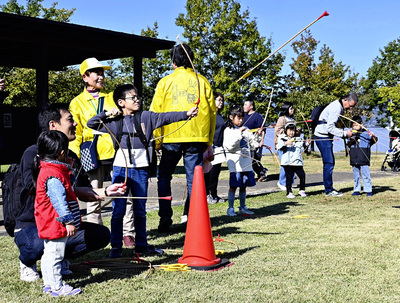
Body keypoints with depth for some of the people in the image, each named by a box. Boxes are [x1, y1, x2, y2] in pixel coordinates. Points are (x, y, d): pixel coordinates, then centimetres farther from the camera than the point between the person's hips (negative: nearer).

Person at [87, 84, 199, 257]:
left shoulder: (146, 117, 6)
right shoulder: (115, 121, 4)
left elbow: (165, 117, -6)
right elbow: (91, 124, 8)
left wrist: (186, 114, -18)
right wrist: (107, 113, -3)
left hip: (141, 170, 2)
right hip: (121, 169, -1)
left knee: (140, 210, 11)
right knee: (118, 210, 1)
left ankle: (141, 245, 22)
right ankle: (116, 247, 10)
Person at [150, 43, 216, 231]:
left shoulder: (165, 82, 2)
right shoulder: (202, 81, 7)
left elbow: (155, 112, 0)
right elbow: (211, 111, 6)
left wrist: (156, 140, 8)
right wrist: (209, 141, 12)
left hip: (171, 137, -1)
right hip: (197, 137, 1)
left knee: (164, 177, 13)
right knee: (194, 179, 6)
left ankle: (165, 218, 7)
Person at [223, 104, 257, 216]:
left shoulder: (246, 129, 13)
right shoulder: (228, 130, -4)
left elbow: (252, 141, 19)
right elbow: (229, 146, -15)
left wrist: (259, 143, -2)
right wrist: (239, 134, -19)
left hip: (246, 162, 5)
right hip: (235, 162, -5)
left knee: (243, 186, 11)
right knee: (233, 185, -4)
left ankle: (243, 207, 21)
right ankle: (230, 208, 4)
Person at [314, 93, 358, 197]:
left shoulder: (339, 107, 14)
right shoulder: (336, 108, -18)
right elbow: (330, 127, -23)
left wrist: (346, 133, 5)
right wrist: (345, 133, -18)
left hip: (326, 137, 11)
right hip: (322, 136, -11)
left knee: (330, 162, 12)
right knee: (329, 163, -10)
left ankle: (329, 188, 17)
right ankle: (329, 190, -5)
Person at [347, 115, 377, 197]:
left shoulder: (366, 134, -1)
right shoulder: (352, 134, 11)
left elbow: (374, 141, -7)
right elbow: (348, 145, 11)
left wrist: (373, 136, -27)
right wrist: (351, 140, -10)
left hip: (364, 159, -4)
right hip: (354, 158, 4)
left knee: (365, 174, -6)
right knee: (356, 174, 9)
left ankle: (368, 190, -1)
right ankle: (357, 190, 16)